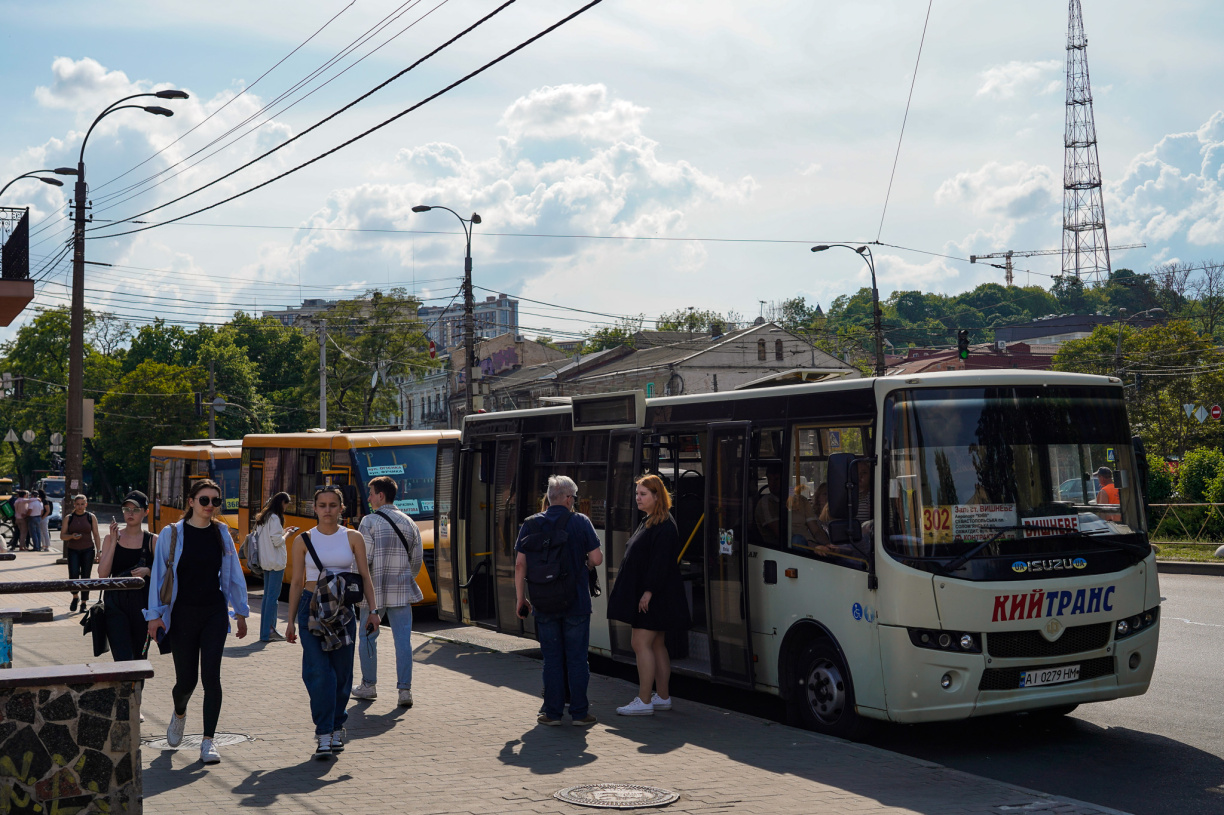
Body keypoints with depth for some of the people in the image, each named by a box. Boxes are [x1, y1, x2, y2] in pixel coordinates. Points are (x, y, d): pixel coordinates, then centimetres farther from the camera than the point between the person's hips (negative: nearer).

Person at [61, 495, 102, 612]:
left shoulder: (91, 517, 5)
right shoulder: (69, 518, 6)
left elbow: (96, 535, 6)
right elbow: (62, 536, 6)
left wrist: (99, 551, -2)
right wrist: (71, 536, -15)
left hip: (88, 550, 0)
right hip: (73, 551, 0)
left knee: (86, 577, 0)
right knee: (73, 575, -14)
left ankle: (84, 603, 9)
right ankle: (75, 597, 10)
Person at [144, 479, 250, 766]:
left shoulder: (221, 533, 5)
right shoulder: (172, 533, -3)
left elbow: (233, 575, 11)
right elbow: (159, 575, -2)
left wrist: (240, 612, 12)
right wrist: (155, 615, -6)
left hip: (214, 613, 1)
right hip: (182, 615, -1)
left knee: (211, 676, -9)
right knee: (186, 680, 6)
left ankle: (208, 741, -2)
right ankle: (179, 714, 41)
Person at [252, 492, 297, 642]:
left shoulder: (263, 517, 14)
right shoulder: (275, 518, -15)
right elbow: (277, 541, -20)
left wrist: (283, 531, 17)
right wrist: (287, 535, -2)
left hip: (265, 561, 10)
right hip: (276, 562, -10)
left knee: (267, 595, 14)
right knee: (273, 596, -7)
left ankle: (269, 628, 19)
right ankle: (267, 633, -6)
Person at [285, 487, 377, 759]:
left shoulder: (353, 538, 6)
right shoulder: (303, 540, 6)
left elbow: (365, 576, 5)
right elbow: (296, 582, 9)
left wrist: (372, 610, -6)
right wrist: (291, 620, 8)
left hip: (343, 610, 1)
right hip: (311, 607, -1)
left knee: (341, 673, 4)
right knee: (319, 672, -10)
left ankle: (337, 728, 21)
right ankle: (324, 735, -6)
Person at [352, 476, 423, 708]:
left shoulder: (369, 521, -7)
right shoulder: (409, 523, 8)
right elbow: (417, 560, 11)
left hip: (375, 590, -3)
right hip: (402, 591, 3)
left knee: (368, 637, 13)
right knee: (403, 640, 2)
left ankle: (369, 686, 22)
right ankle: (405, 690, -2)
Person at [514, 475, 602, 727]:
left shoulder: (531, 524, 1)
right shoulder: (580, 522, -5)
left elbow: (520, 564, -1)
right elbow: (596, 559, -7)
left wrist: (520, 598, 6)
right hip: (576, 602, -2)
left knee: (552, 658, 9)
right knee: (577, 657, 5)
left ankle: (552, 712, 11)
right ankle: (579, 713, 8)